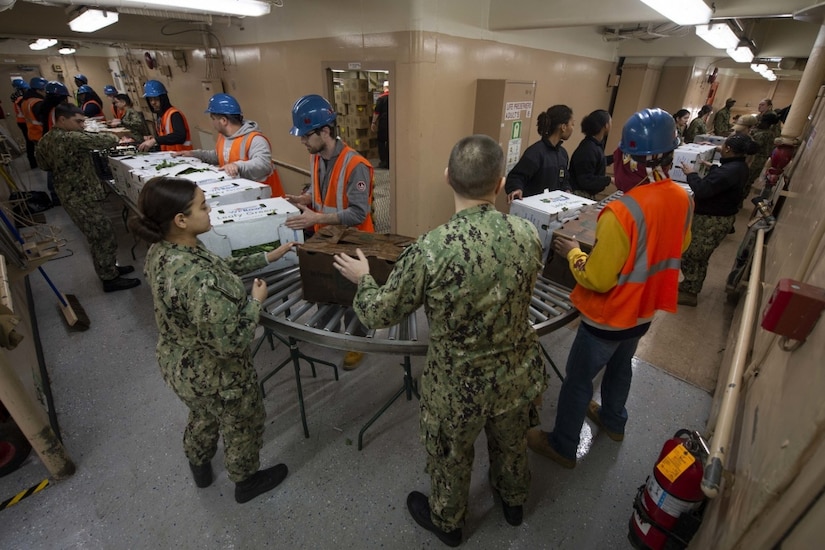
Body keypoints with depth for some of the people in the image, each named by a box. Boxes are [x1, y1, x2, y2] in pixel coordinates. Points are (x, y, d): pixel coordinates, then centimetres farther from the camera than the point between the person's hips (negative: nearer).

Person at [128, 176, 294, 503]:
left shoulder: (162, 249, -9)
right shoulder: (195, 278, -39)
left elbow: (220, 268, 6)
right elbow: (231, 341, -35)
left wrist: (266, 258, 5)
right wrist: (256, 300, -21)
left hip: (180, 366, 8)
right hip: (215, 374, -8)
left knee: (204, 415, 35)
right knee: (242, 424, 22)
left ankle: (199, 467, 63)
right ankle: (246, 481, 50)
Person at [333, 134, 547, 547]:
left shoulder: (431, 249, -30)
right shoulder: (528, 234, -16)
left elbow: (378, 314, -17)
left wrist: (363, 279, 3)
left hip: (459, 385, -4)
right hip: (518, 374, 4)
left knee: (450, 459, 26)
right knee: (511, 443, 33)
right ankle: (513, 501, 63)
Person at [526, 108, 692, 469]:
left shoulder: (622, 212, -33)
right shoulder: (683, 199, -6)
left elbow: (597, 279, -27)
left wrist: (572, 252, -11)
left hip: (609, 317, -8)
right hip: (644, 311, 8)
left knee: (577, 380, 11)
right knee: (620, 365, 30)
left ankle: (562, 446, 31)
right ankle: (613, 422, 54)